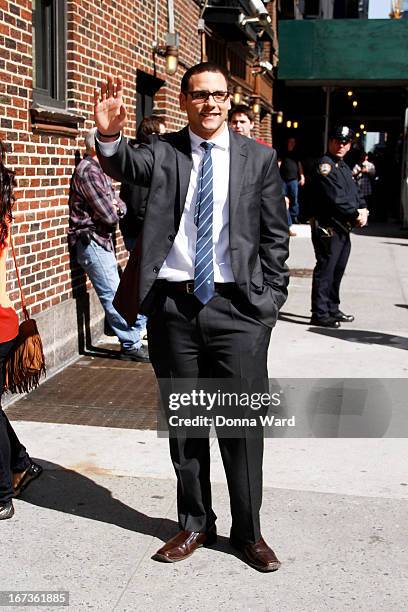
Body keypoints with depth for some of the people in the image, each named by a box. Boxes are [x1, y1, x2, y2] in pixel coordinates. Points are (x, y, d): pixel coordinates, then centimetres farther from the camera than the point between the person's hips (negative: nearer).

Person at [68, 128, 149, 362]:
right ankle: (132, 344, 1)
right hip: (92, 242, -10)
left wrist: (117, 208, -10)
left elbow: (120, 205, 13)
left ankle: (133, 339, 20)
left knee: (112, 293, 13)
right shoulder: (88, 171, -16)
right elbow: (109, 217, -19)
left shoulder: (101, 171, 16)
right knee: (113, 295, -6)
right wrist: (114, 211, 3)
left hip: (103, 241, 10)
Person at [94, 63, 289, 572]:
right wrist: (109, 135, -37)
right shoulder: (164, 150, 6)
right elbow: (127, 166, -16)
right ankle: (195, 524, 30)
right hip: (173, 305, 2)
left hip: (237, 306, -1)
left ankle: (248, 531, 22)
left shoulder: (259, 158, 5)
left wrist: (270, 301, 1)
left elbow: (275, 237, 6)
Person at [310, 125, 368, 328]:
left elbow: (355, 193, 20)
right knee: (325, 270, -7)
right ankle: (320, 313, -2)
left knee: (338, 270, 15)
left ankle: (332, 310, 25)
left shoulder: (344, 167, 19)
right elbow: (336, 199, -19)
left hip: (344, 229, 10)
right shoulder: (325, 166, -11)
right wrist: (356, 215, -12)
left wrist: (363, 210, 0)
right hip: (328, 228, -10)